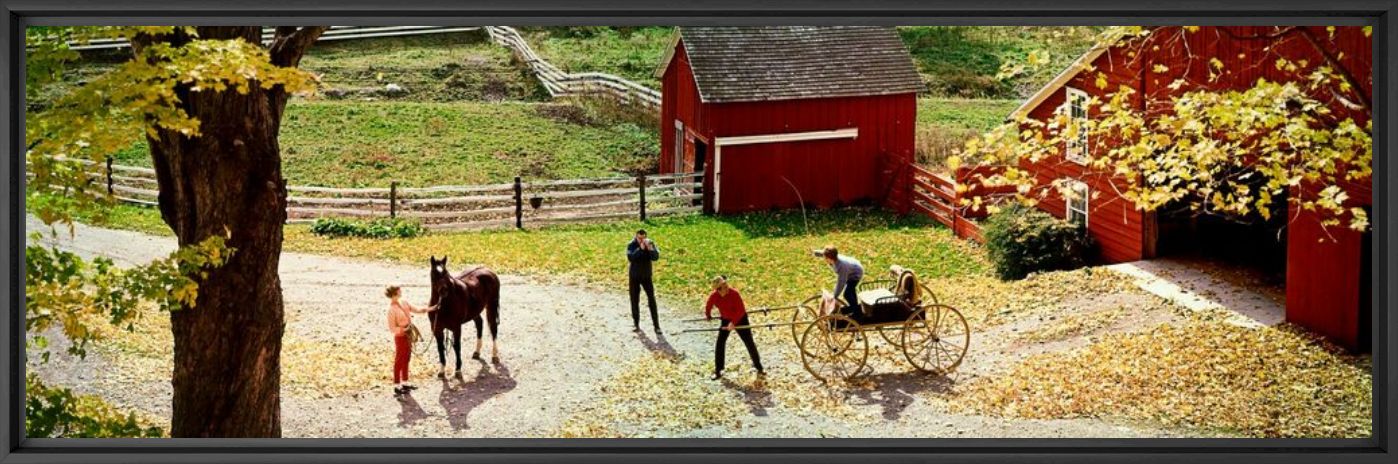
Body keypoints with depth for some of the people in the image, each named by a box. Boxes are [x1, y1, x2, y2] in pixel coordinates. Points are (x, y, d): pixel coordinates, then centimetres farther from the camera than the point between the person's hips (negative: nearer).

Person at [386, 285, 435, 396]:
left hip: (408, 335, 8)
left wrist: (428, 309, -3)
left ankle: (404, 383, 30)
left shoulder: (403, 303, 2)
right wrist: (404, 329, -33)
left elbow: (416, 309, 10)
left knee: (406, 360, 17)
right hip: (401, 337, -8)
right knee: (399, 361, 1)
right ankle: (397, 386, 10)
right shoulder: (392, 310, -22)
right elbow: (392, 328, -20)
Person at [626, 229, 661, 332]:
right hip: (634, 277, 0)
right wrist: (640, 249, -35)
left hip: (647, 276, 0)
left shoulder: (650, 244, -7)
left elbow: (656, 257, -18)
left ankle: (656, 325, -4)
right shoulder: (631, 245, -11)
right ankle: (636, 323, 19)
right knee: (635, 300, 6)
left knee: (651, 300, -5)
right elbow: (630, 258, -27)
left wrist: (650, 248, -34)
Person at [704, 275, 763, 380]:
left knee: (750, 343, 0)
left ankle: (759, 368, 13)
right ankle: (718, 371, 7)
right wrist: (708, 316, 19)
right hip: (725, 320, 3)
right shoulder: (714, 296, -17)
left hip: (740, 319, -3)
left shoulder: (734, 294, -27)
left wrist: (733, 322, -33)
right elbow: (708, 307, 4)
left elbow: (741, 310, -27)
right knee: (719, 344, -4)